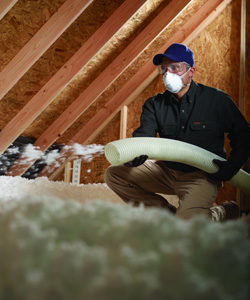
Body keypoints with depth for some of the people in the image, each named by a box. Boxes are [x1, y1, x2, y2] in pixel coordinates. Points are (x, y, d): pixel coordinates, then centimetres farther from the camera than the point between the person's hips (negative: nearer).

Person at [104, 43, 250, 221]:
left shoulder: (216, 100, -6)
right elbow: (143, 136, -14)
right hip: (165, 171, 5)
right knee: (113, 174, -5)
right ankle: (170, 212, 0)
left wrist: (230, 168, -14)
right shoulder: (155, 104, 3)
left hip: (202, 177, -5)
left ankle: (224, 213, 6)